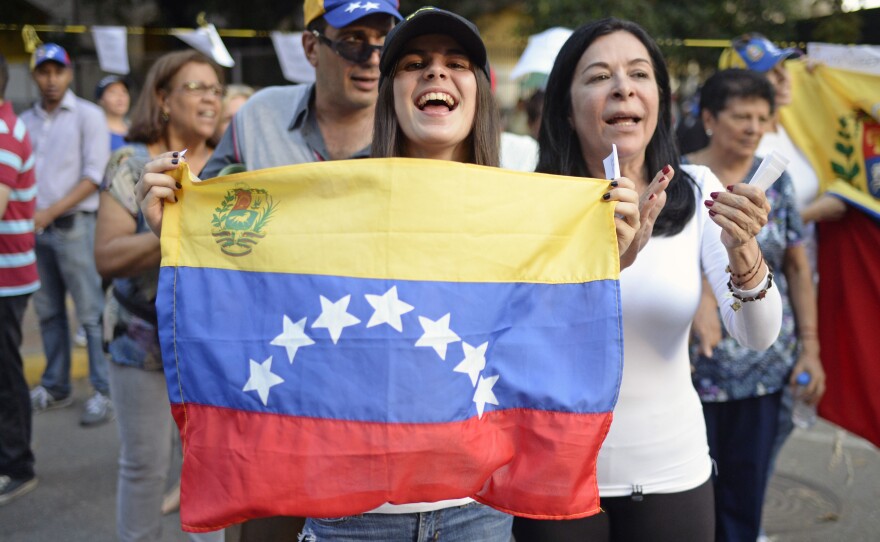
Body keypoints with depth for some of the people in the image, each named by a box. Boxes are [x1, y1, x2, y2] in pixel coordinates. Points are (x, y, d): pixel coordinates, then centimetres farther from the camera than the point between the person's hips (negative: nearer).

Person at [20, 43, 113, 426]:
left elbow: (93, 176, -9)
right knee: (48, 312, 11)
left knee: (91, 312, -5)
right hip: (36, 229, 5)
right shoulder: (26, 121, 12)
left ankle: (104, 392, -1)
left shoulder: (88, 116, -2)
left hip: (74, 226, -5)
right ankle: (55, 387, 22)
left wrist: (50, 211, -14)